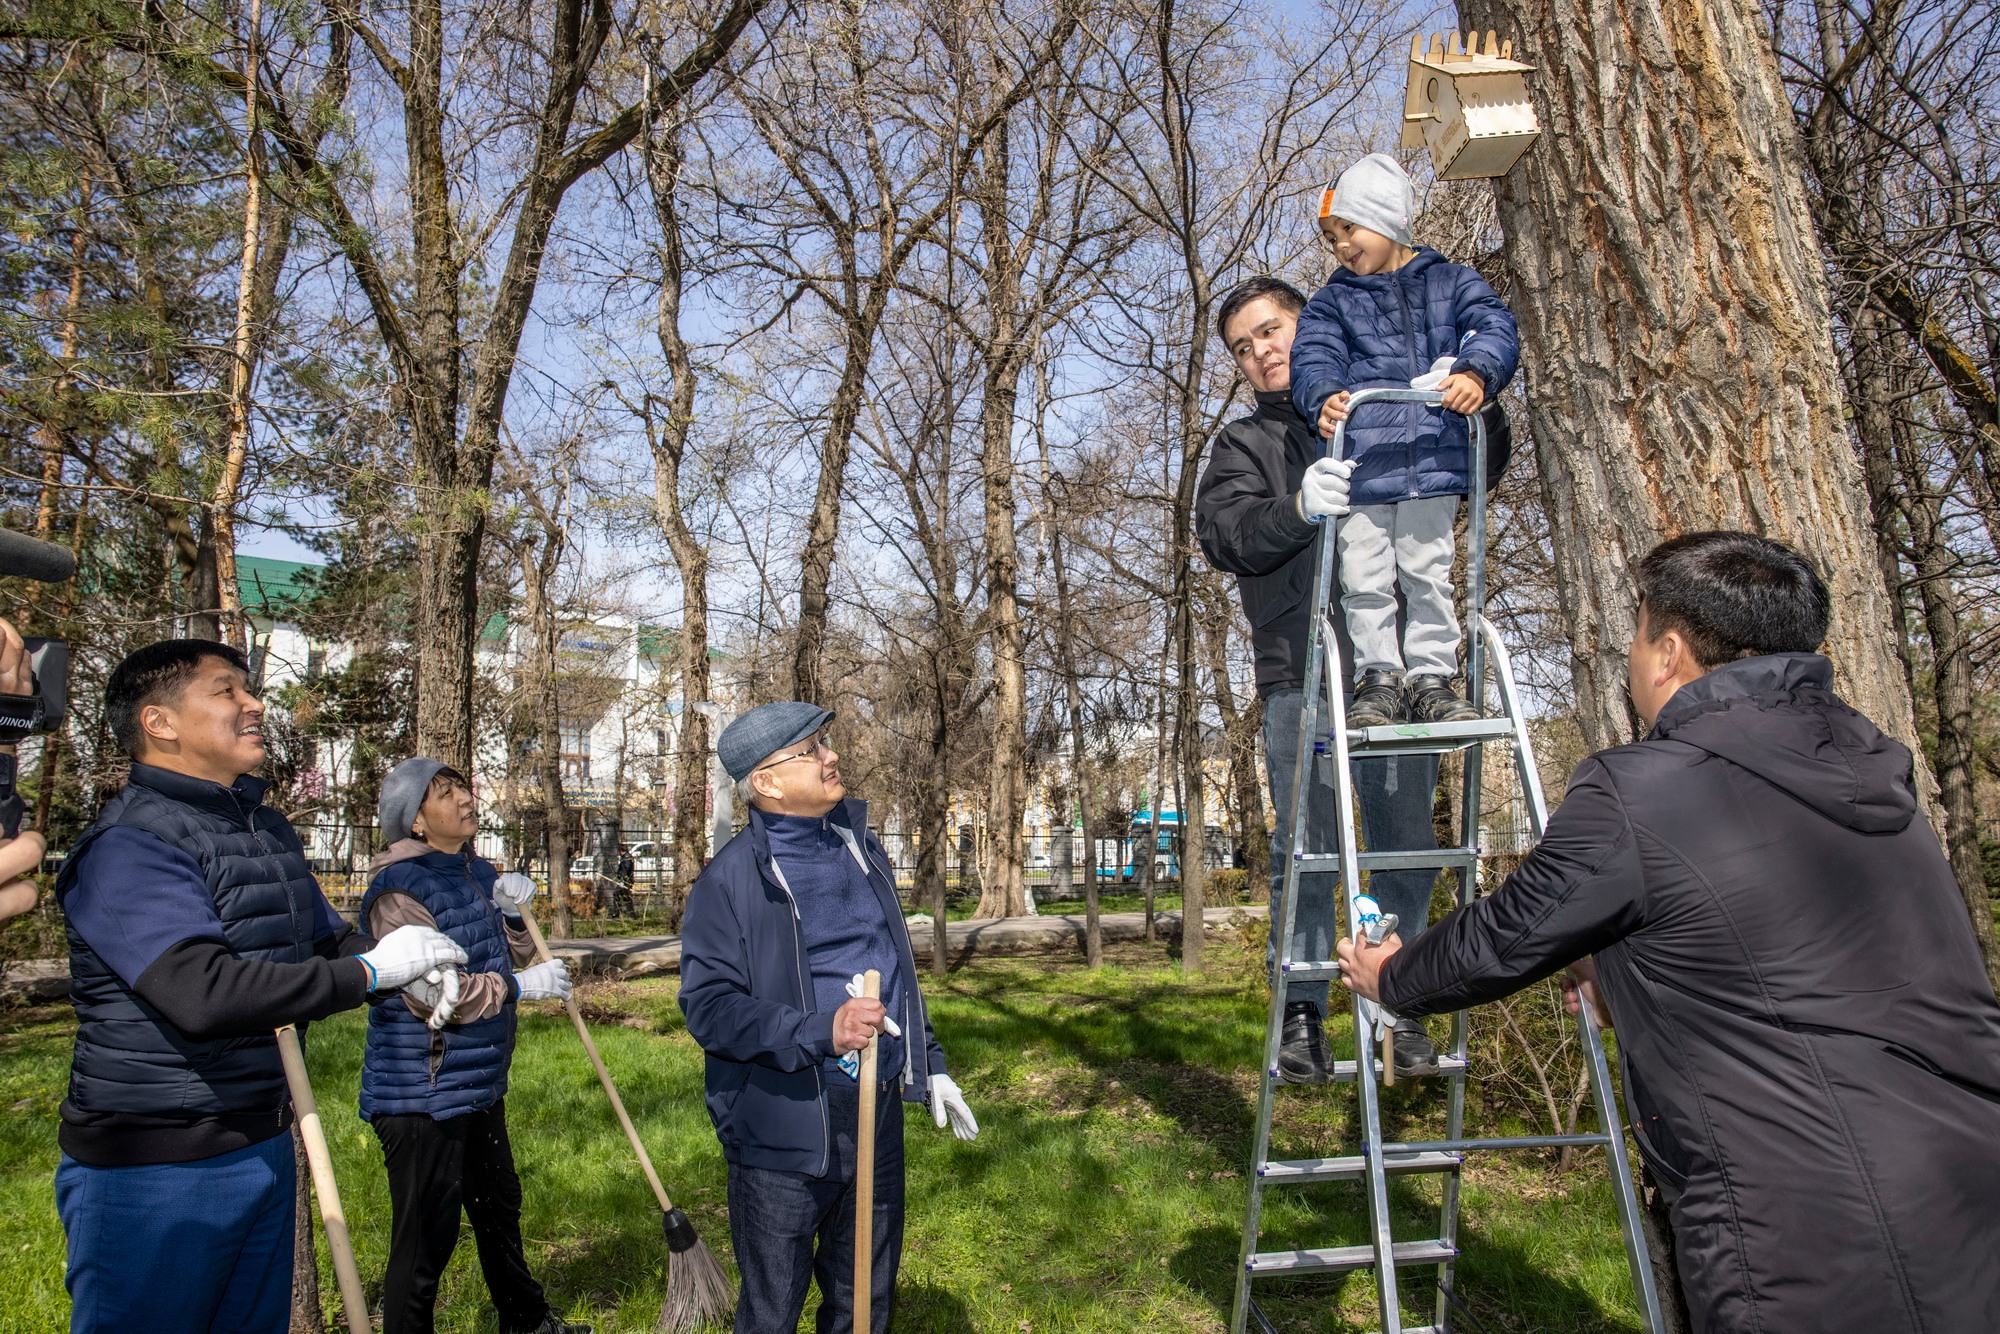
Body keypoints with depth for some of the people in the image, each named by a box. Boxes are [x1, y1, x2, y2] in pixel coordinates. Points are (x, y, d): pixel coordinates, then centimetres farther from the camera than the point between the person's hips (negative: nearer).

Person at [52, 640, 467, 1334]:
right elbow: (204, 992, -32)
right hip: (152, 1170, -8)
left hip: (263, 1143, 8)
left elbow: (329, 938, 19)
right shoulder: (127, 846, -18)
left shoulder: (269, 830, 11)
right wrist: (371, 971, -24)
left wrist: (417, 976, -3)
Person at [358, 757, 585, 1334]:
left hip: (480, 1084, 9)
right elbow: (431, 993, -26)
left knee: (500, 1210, 24)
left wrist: (512, 913, -4)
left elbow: (510, 958, 16)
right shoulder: (400, 887, -19)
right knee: (426, 1239, 1)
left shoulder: (478, 871, 7)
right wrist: (519, 987, -19)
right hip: (422, 1095, -9)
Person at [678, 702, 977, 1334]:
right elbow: (708, 1005, -18)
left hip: (878, 1116, 6)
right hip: (784, 1132, -5)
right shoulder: (732, 877, -13)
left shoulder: (860, 845, 7)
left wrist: (930, 1065, 16)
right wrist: (821, 1032, -29)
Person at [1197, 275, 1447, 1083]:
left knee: (1407, 841, 4)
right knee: (1305, 846, -3)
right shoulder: (1244, 444, 15)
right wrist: (1298, 508, -23)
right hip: (1300, 671, -2)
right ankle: (1301, 1012, 7)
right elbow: (1222, 535, -4)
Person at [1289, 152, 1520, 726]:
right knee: (1364, 578, -3)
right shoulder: (1332, 301, 15)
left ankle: (1431, 678, 12)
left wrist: (1477, 372, -23)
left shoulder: (1450, 281, 15)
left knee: (1428, 575, 2)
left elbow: (1496, 327, 0)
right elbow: (1314, 358, -1)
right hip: (1358, 462, 0)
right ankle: (1379, 678, 9)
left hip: (1434, 459, 0)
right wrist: (1324, 397, -24)